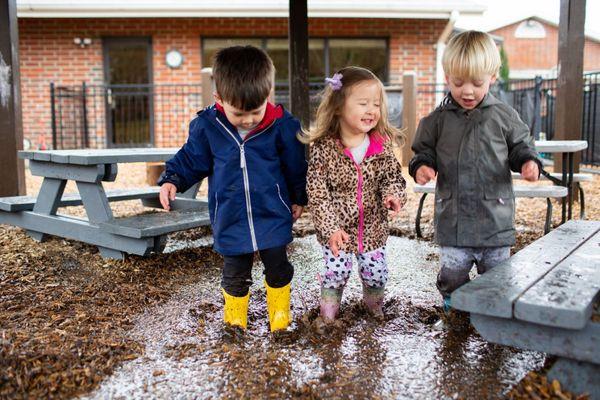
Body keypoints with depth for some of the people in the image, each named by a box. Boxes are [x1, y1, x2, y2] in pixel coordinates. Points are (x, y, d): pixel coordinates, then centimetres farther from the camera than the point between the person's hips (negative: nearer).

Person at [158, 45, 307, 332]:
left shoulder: (283, 126, -12)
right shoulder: (206, 126, -10)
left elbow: (296, 167, 2)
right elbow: (191, 159, 5)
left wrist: (298, 199, 12)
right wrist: (172, 180, -9)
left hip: (274, 216, 0)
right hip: (231, 220, 1)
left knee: (278, 269, 15)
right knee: (235, 275, 15)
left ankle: (280, 314, 39)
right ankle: (234, 319, 38)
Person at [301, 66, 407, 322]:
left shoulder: (382, 146, -7)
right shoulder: (324, 148, -17)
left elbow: (393, 177, 2)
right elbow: (317, 193, -15)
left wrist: (393, 195, -21)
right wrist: (330, 228, -20)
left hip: (373, 227, 3)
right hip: (336, 228, -3)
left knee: (377, 273, 15)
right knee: (336, 273, 9)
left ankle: (373, 300, 47)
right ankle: (329, 306, 39)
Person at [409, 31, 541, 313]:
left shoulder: (503, 116, 1)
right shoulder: (438, 120, 1)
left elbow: (521, 146, 8)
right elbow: (424, 151, 9)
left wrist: (528, 163, -12)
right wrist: (421, 166, -13)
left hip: (495, 216, 0)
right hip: (452, 218, 0)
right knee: (452, 273, 8)